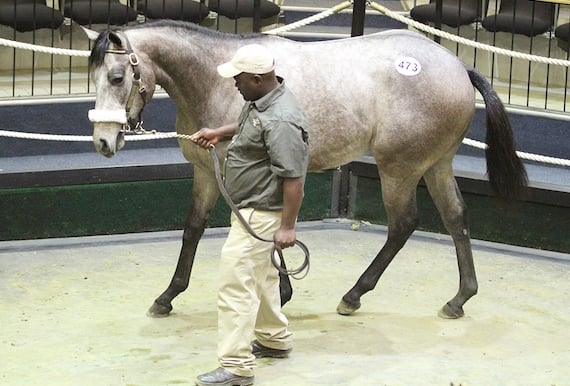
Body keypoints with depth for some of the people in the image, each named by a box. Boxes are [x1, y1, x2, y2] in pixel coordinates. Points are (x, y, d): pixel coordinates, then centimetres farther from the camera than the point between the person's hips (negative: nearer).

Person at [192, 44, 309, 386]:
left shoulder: (281, 121, -28)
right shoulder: (260, 101, 3)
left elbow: (293, 177, -28)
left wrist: (287, 227, -27)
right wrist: (220, 133, 15)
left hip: (259, 215, -11)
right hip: (249, 208, 11)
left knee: (236, 283, -11)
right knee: (260, 276, 25)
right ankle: (275, 339, 43)